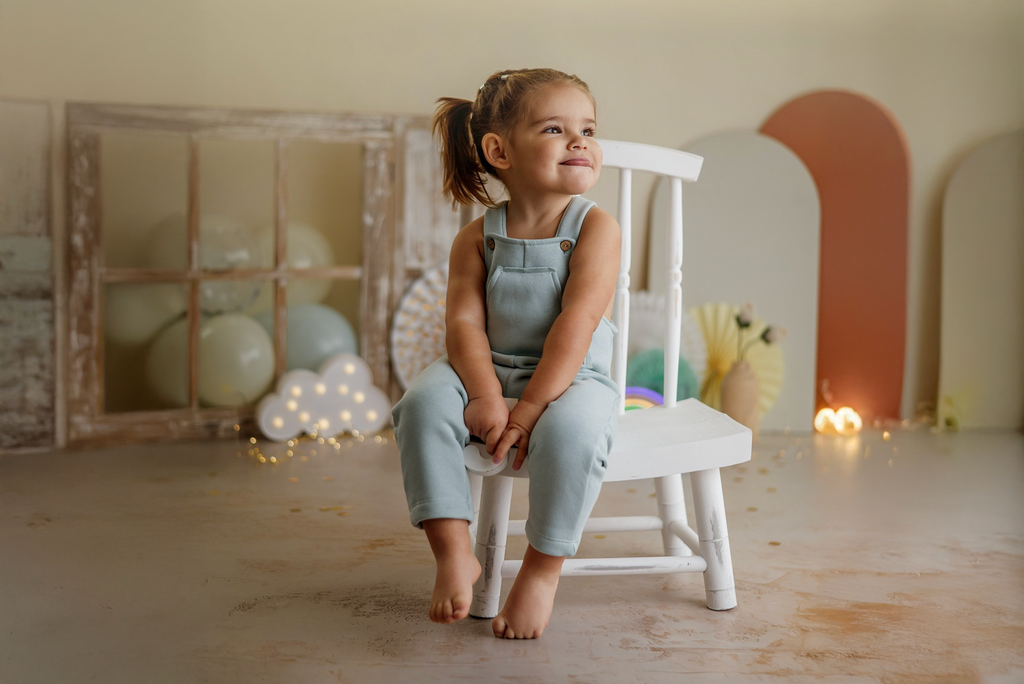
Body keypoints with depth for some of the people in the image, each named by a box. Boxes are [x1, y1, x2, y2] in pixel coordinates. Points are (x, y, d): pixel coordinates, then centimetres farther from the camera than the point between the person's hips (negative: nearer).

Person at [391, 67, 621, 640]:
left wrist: (529, 409, -24)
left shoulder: (596, 228, -7)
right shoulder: (477, 238, 2)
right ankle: (455, 552, -15)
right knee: (424, 401, -23)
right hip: (492, 374, 3)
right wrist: (486, 395, -24)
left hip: (574, 377, -3)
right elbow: (465, 322, -6)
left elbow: (576, 324, -17)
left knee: (569, 428, -35)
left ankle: (542, 570, -13)